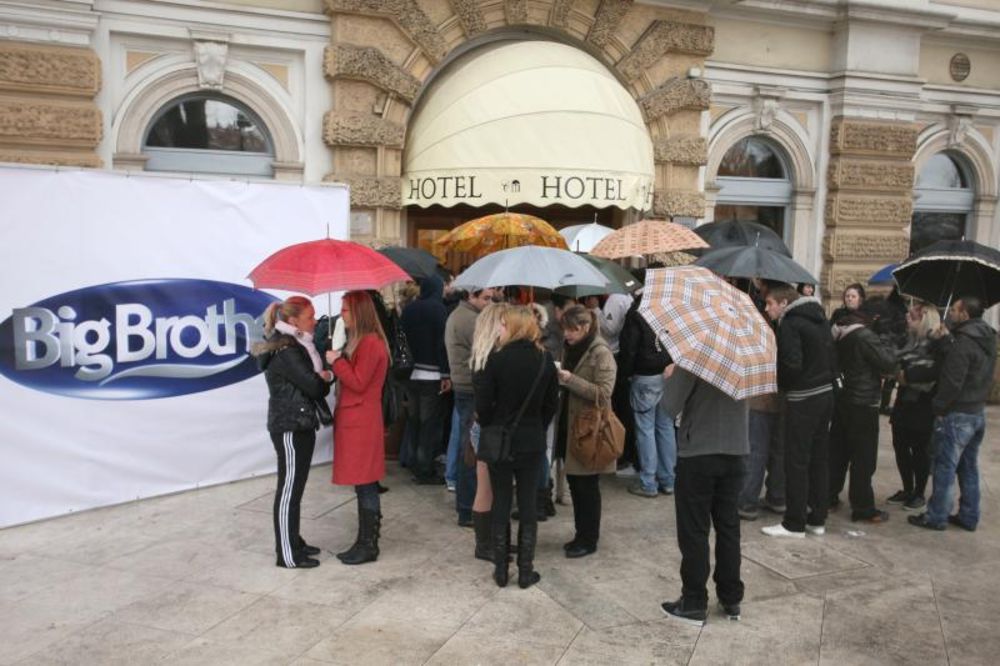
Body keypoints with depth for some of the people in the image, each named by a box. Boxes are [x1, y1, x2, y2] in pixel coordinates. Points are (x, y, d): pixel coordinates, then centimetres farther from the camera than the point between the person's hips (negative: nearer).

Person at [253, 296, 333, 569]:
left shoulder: (294, 345, 13)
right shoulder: (285, 351, -17)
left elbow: (313, 384, 13)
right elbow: (314, 386, -19)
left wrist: (322, 378, -7)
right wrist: (329, 376, -1)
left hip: (298, 424, 10)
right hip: (290, 427, -10)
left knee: (293, 487, 16)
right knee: (289, 489, -3)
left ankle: (292, 542, 27)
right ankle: (288, 555, 5)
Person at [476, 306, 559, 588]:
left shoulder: (497, 359, -15)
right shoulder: (545, 361, -4)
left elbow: (482, 405, -12)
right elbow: (551, 404, 3)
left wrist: (492, 429, 6)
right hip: (532, 443, 2)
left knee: (501, 504, 10)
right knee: (528, 505, 10)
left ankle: (501, 570, 17)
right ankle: (525, 571, 16)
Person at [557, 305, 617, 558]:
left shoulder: (601, 353, -14)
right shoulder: (571, 349, 10)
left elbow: (604, 392, -22)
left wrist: (570, 380, -25)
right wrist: (558, 380, -1)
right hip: (570, 426, 8)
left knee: (587, 486, 2)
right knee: (574, 483, 13)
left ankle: (590, 539, 15)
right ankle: (582, 534, 26)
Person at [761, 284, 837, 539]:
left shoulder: (790, 324, -14)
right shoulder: (819, 318, 13)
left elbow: (792, 363, -22)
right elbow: (833, 357, 14)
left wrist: (780, 384, -6)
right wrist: (826, 378, 16)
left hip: (803, 400, -8)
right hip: (826, 393, 8)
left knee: (796, 462, -1)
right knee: (819, 459, 13)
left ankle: (795, 523, 5)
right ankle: (817, 519, 21)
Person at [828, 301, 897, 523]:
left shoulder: (840, 333, 6)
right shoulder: (865, 336, -20)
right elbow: (888, 363, -18)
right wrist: (887, 346, 1)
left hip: (841, 400, 8)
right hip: (863, 404, -8)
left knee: (837, 451, 16)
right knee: (863, 458, 0)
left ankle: (829, 496, 24)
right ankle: (863, 508, 6)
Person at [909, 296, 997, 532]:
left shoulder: (963, 342, -21)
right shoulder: (988, 339, 8)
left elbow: (952, 382, -24)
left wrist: (938, 407, -12)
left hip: (957, 414, -9)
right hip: (978, 411, 9)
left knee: (945, 467, 0)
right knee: (969, 468, 17)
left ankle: (936, 517, 8)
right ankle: (969, 517, 24)